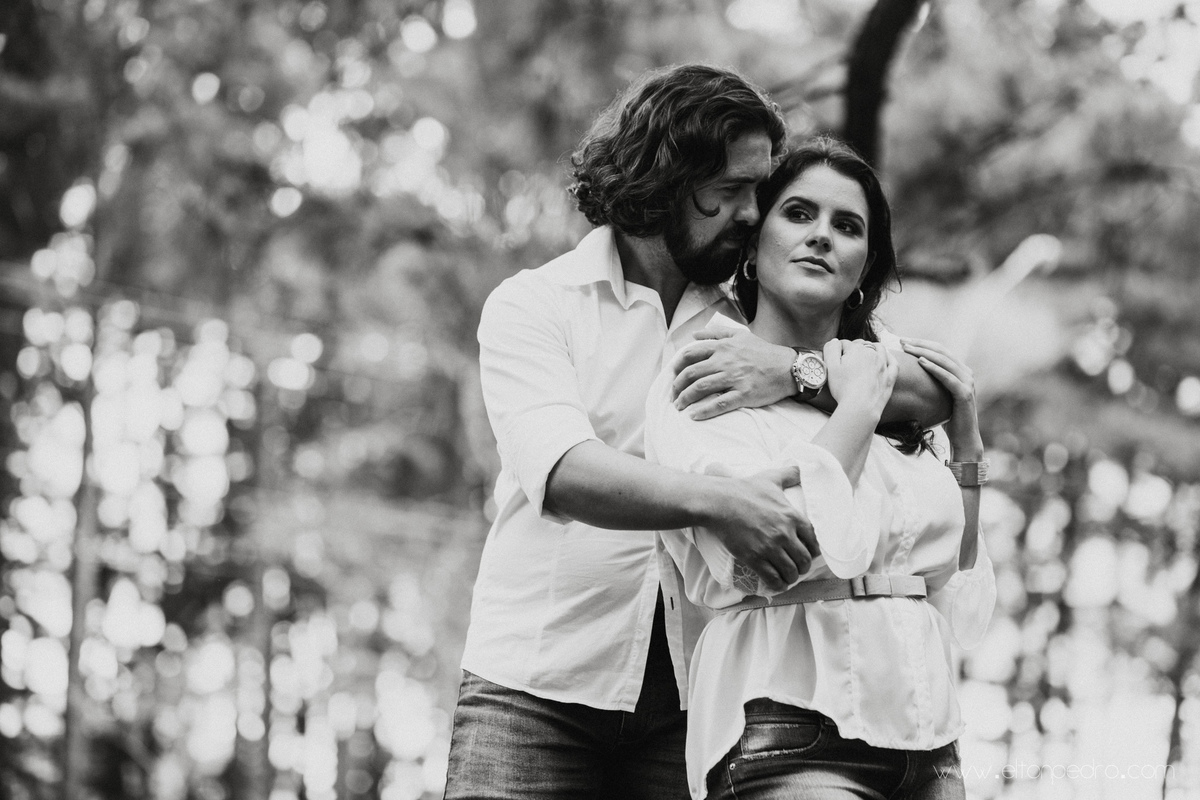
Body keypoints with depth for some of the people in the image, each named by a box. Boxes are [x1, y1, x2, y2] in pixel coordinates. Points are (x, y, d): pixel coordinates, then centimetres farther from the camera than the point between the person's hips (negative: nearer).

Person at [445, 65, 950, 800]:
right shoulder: (533, 305, 2)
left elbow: (935, 392, 0)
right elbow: (561, 471, -17)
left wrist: (799, 370, -17)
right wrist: (715, 501, -32)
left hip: (693, 689, 2)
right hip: (541, 684, -2)